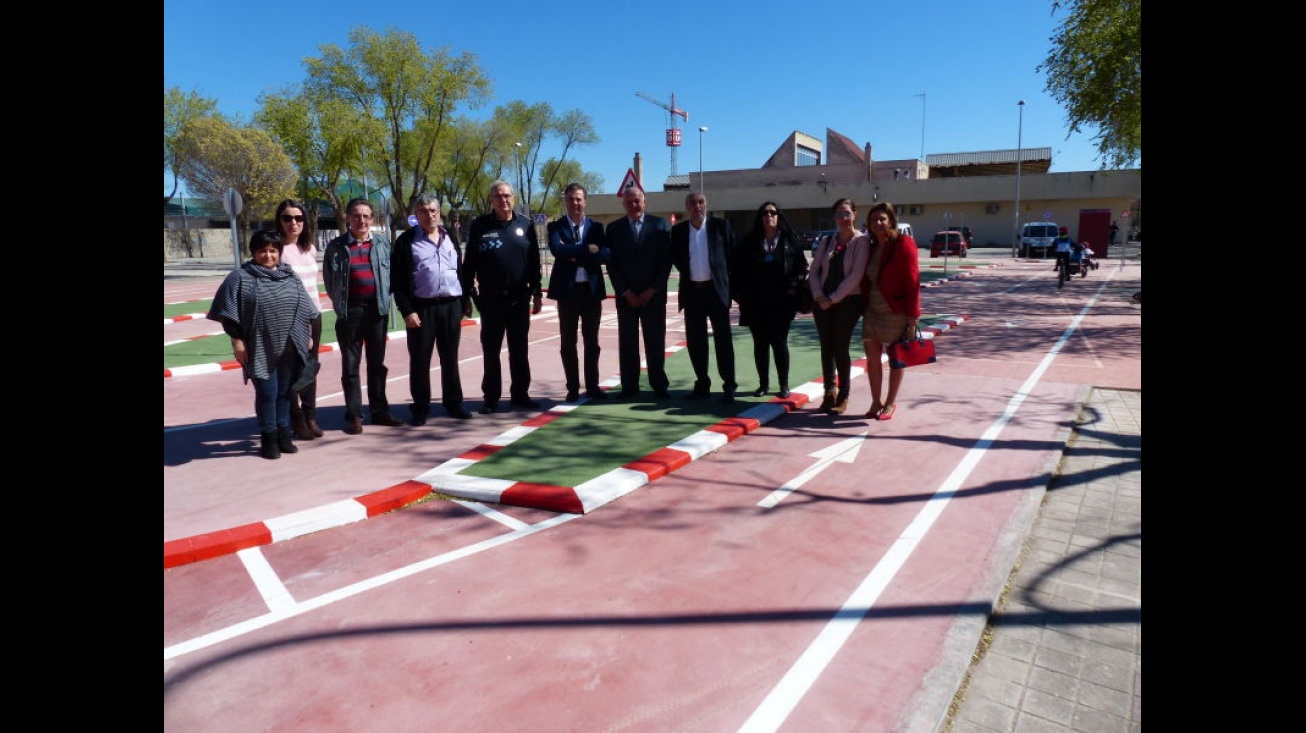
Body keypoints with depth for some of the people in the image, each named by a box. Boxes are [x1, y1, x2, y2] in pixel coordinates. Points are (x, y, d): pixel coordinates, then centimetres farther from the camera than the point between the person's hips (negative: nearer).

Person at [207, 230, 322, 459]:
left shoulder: (290, 277, 11)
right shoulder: (241, 278, -2)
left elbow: (306, 310, 15)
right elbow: (230, 315, -4)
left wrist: (308, 336, 12)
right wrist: (237, 341, -9)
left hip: (289, 347, 4)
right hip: (261, 349, -4)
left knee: (285, 392, 11)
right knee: (267, 392, 0)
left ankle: (283, 434, 23)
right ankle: (268, 438, 13)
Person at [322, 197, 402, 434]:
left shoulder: (382, 242, 3)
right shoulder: (336, 246, -1)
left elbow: (390, 272, 7)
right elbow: (329, 280, 4)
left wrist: (384, 298, 1)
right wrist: (340, 304, 2)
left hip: (377, 309, 2)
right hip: (350, 311, -2)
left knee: (377, 363, 11)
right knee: (351, 365, 4)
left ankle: (379, 410, 21)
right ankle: (354, 415, 10)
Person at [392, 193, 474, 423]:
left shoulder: (450, 238, 13)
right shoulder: (406, 241, 0)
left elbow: (460, 270, 18)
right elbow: (398, 279, -4)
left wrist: (465, 300, 13)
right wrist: (407, 310, -11)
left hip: (451, 305, 3)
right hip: (421, 308, -3)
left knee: (450, 357, 10)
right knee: (420, 359, 3)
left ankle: (453, 403, 20)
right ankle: (420, 408, 13)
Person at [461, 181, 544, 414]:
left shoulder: (525, 224, 5)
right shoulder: (479, 226, 0)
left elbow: (534, 261, 7)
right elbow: (469, 263, 1)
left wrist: (537, 292, 5)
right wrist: (467, 294, -4)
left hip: (519, 298, 1)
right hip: (490, 299, -1)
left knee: (519, 349, 9)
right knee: (491, 351, 5)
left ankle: (520, 394, 19)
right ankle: (491, 398, 14)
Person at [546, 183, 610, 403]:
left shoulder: (596, 227, 8)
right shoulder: (556, 226, 3)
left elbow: (606, 254, -8)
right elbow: (557, 249, -17)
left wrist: (577, 256, -14)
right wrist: (587, 249, -16)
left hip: (592, 289, 1)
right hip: (567, 290, -1)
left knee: (591, 341, 8)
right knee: (568, 342, 4)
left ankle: (592, 386, 18)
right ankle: (573, 388, 14)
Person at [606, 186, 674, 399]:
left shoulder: (660, 224, 4)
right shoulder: (614, 228, 6)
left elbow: (666, 260, 0)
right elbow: (612, 264, 2)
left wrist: (651, 290, -7)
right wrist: (626, 293, -7)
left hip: (653, 295, -1)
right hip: (626, 296, 1)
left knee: (655, 341, 2)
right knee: (627, 342, 3)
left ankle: (659, 385, 11)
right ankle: (629, 386, 10)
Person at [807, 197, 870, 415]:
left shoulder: (861, 241, -3)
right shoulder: (826, 241, 12)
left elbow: (856, 275, -12)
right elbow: (814, 270, 8)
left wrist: (833, 298, -13)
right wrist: (819, 296, -7)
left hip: (848, 301, -4)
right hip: (822, 301, 4)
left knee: (840, 348, -3)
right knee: (826, 347, 6)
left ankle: (843, 397, 9)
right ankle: (829, 393, 15)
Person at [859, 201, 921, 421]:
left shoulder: (903, 244, -10)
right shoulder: (871, 247, 9)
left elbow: (912, 281, -14)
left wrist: (912, 318, -17)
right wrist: (863, 307, 6)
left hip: (896, 313, -5)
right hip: (872, 312, 6)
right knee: (872, 358, 6)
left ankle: (890, 403, 20)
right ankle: (876, 403, 19)